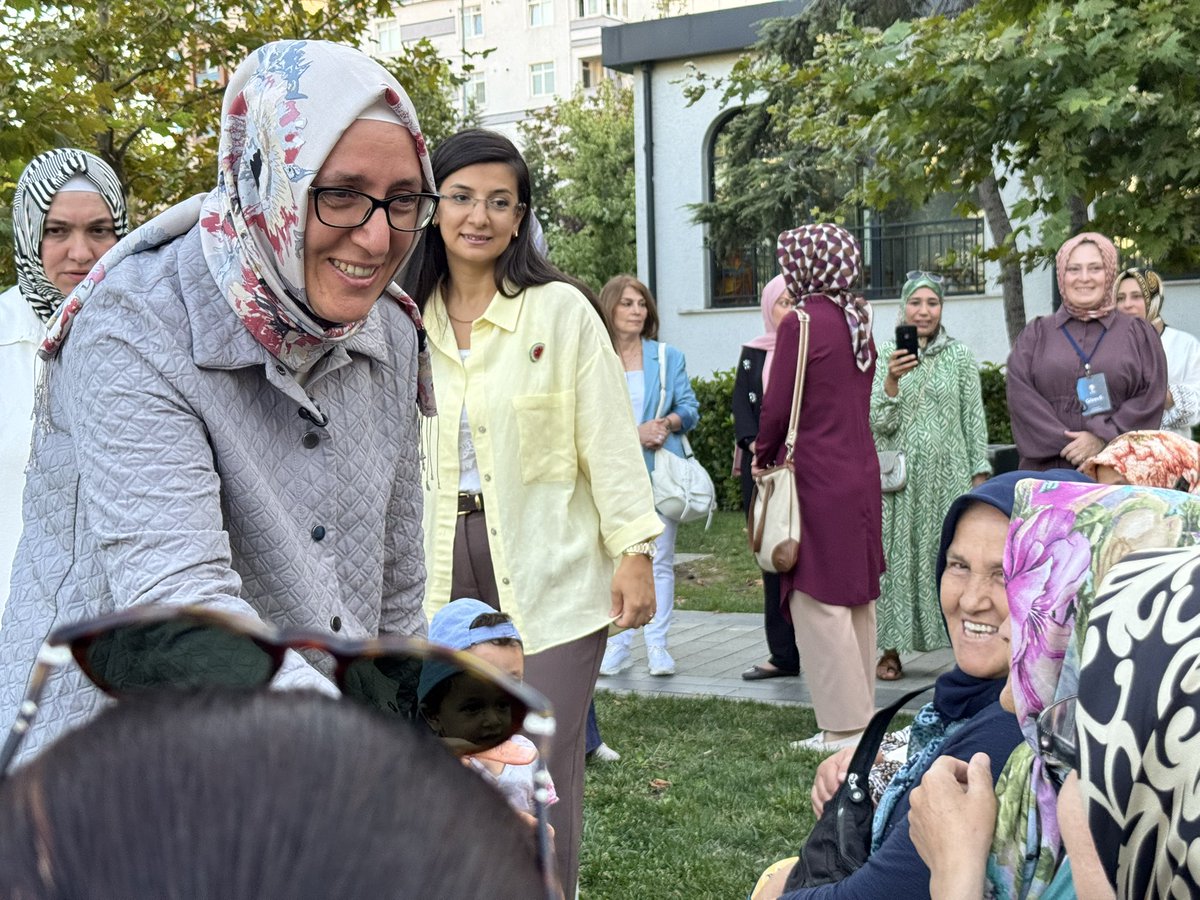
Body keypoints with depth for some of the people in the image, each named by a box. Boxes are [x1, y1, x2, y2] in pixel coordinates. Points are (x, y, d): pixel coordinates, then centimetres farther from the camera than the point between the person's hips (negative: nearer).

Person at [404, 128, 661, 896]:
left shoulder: (561, 310, -4)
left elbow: (609, 439, -6)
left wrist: (634, 553, -11)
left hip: (549, 568, -3)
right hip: (445, 565, 4)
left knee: (546, 767, -1)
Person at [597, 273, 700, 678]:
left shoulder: (668, 357, 9)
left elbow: (689, 407, 9)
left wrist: (668, 423, -12)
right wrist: (633, 433, -12)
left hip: (660, 472, 1)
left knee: (659, 560, 2)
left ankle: (657, 645, 9)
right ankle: (617, 646, 10)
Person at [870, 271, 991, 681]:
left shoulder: (960, 356, 5)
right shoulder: (886, 356, 4)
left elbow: (974, 418, 6)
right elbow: (879, 424, -3)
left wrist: (979, 473, 0)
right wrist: (892, 380, -18)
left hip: (947, 474, 0)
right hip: (899, 478, 0)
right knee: (896, 557, 1)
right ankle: (891, 650, 7)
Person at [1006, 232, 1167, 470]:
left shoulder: (1138, 334, 13)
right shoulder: (1035, 335, 14)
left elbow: (1151, 398, 2)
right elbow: (1021, 397, 1)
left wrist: (1103, 438, -12)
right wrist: (1066, 445, -12)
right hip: (1049, 470, 0)